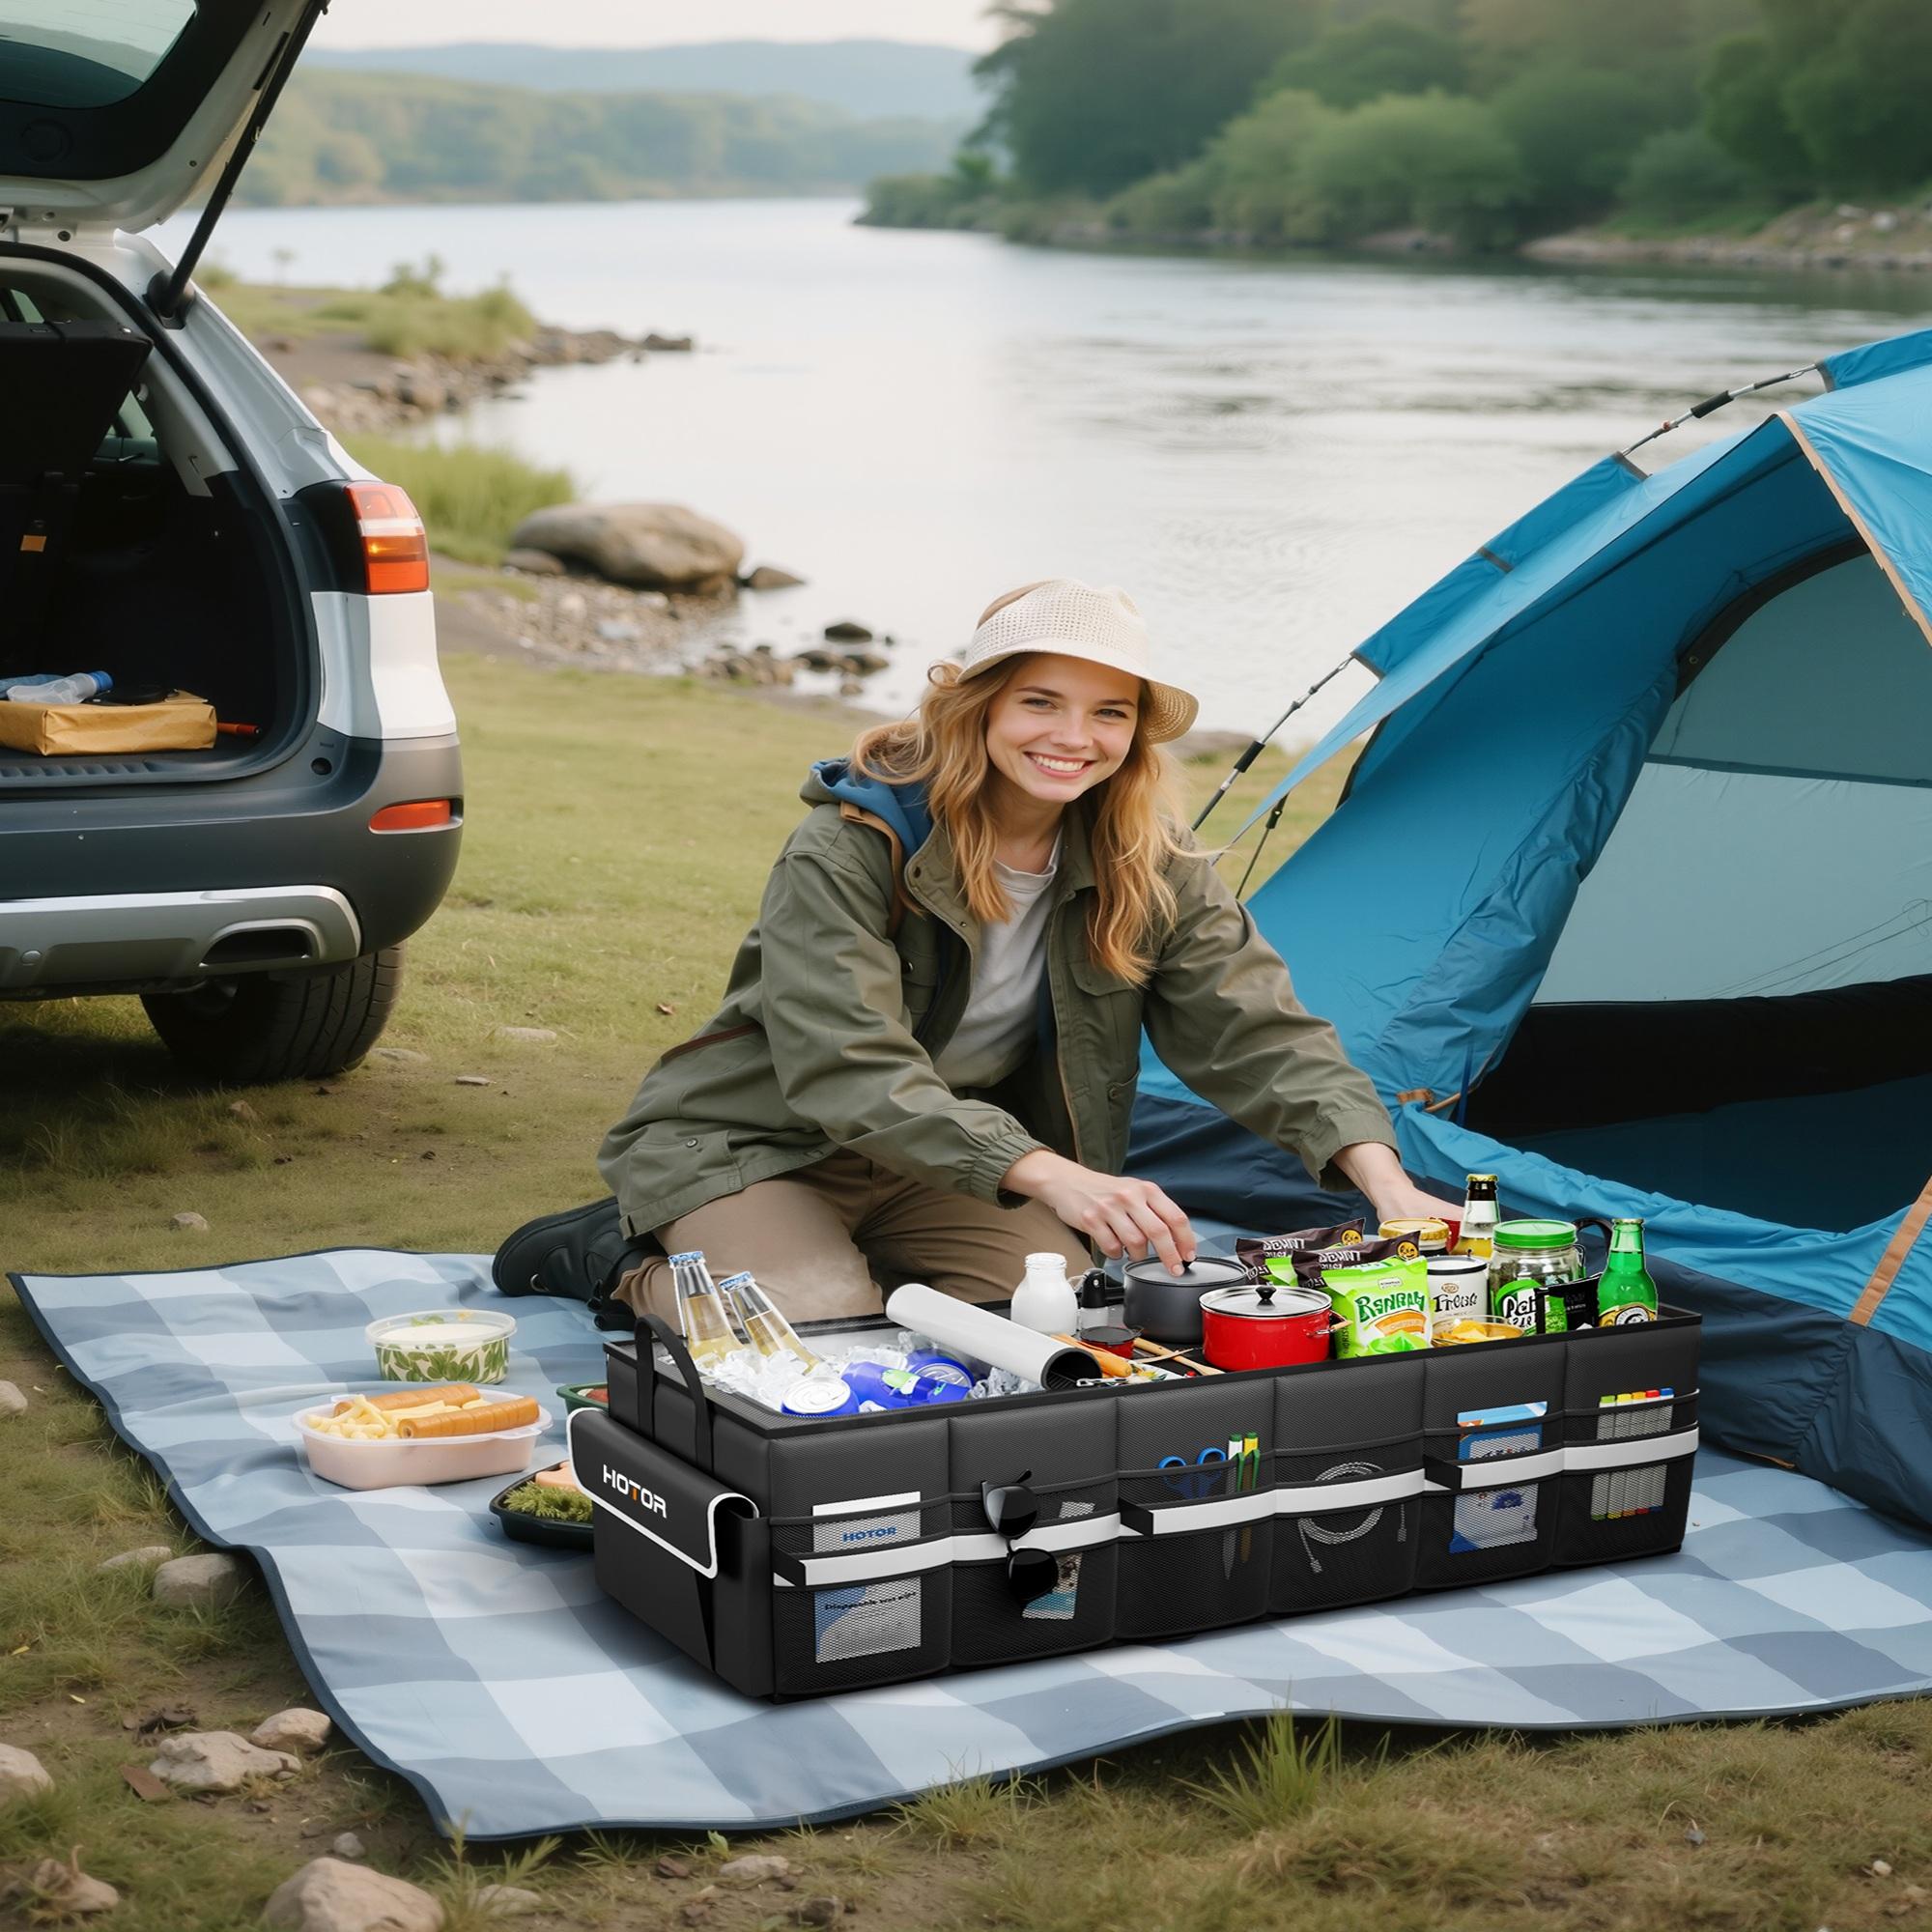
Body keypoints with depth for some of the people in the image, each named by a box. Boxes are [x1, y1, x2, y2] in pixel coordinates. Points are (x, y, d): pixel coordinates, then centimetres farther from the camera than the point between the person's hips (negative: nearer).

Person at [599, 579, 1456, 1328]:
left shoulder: (1150, 867, -10)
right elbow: (848, 1071, -36)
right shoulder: (847, 848, -27)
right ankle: (646, 1275, 3)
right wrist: (1050, 1176, -49)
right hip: (752, 1144, -5)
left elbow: (1257, 1031, -13)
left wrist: (1386, 1185, -30)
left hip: (957, 1148, 5)